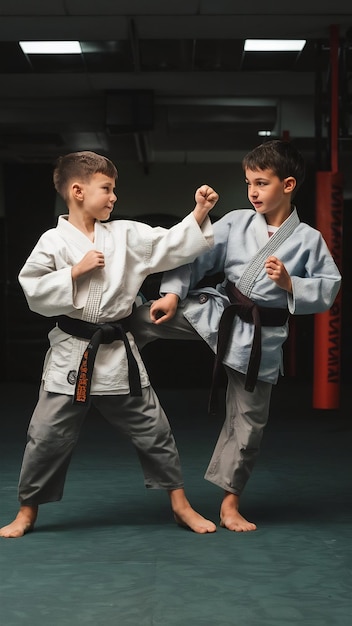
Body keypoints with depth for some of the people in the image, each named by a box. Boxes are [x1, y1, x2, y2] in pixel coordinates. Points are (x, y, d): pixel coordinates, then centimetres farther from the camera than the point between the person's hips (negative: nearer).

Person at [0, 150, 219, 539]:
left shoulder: (126, 234, 4)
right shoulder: (54, 241, -6)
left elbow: (171, 246, 2)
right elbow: (35, 293, -10)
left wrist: (199, 214, -8)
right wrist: (76, 271, -17)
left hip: (119, 352, 3)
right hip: (71, 355, -3)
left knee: (153, 430, 10)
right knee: (47, 436, 3)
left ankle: (180, 505, 25)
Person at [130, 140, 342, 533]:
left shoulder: (308, 240, -6)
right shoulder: (235, 223, -2)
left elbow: (327, 290, -5)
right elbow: (197, 256, -4)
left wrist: (289, 284, -21)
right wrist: (172, 292, -16)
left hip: (260, 337, -1)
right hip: (217, 311, 1)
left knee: (247, 422, 8)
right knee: (146, 319, -17)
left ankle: (230, 504, 23)